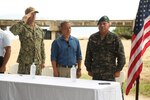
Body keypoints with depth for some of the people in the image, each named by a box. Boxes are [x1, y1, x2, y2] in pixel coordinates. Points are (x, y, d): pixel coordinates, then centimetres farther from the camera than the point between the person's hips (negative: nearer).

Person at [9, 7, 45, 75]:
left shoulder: (40, 30, 12)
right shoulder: (22, 28, -3)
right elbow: (12, 30, -26)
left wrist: (43, 61, 11)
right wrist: (23, 20, -19)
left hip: (37, 63, 5)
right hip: (25, 63, -4)